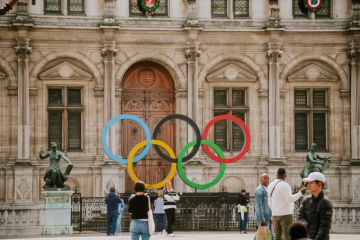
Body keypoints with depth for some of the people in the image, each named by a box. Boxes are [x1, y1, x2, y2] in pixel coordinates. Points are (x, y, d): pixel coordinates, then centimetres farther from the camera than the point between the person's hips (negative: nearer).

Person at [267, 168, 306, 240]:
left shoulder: (271, 185, 12)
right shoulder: (284, 185, -14)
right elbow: (290, 199, -16)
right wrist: (300, 193, -8)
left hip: (275, 215, 8)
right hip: (286, 214, -8)